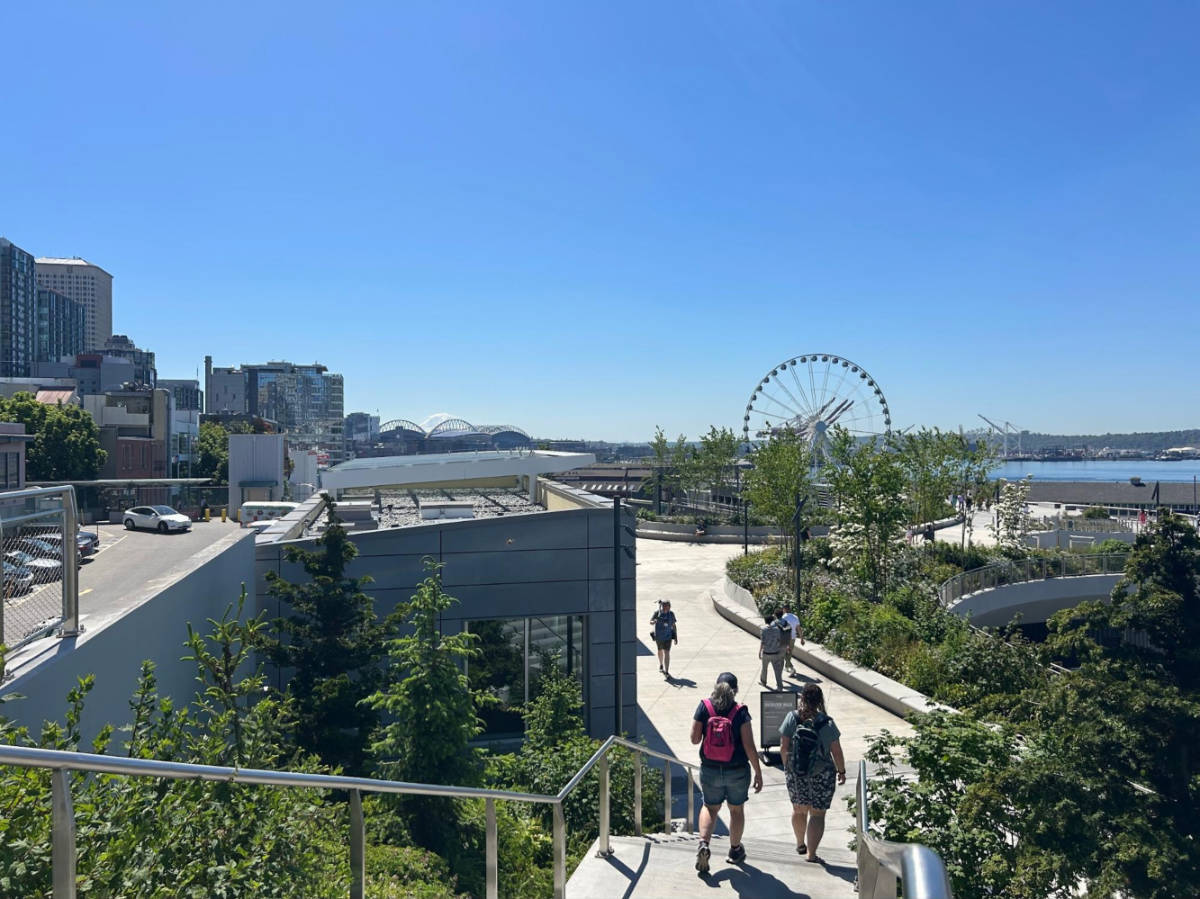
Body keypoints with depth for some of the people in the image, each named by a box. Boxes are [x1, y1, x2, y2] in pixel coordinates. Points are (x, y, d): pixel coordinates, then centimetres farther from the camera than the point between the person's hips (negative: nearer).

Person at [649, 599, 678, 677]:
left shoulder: (671, 614, -6)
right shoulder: (657, 613, -11)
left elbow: (674, 625, 2)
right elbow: (650, 622, -14)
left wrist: (676, 637, 3)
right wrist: (653, 622, -39)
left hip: (668, 636, -1)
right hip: (658, 636, 1)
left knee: (667, 653, -11)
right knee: (660, 651, 22)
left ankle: (667, 672, -11)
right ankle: (661, 665, 49)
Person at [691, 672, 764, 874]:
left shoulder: (704, 707, -10)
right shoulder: (741, 713, -14)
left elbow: (694, 739, -6)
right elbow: (749, 746, -14)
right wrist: (758, 773, -6)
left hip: (710, 770, 1)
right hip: (737, 771, -1)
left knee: (710, 807, 21)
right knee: (737, 809, 21)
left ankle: (703, 843, -1)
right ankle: (735, 850, 36)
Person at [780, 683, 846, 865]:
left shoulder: (792, 718, -11)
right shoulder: (827, 723, -15)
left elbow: (784, 748, -9)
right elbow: (836, 752, -9)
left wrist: (787, 766, 7)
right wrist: (841, 771, 7)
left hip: (795, 773, 3)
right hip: (821, 775, -2)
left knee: (799, 809, 21)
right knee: (817, 814, 7)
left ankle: (800, 844, 39)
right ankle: (811, 853, 4)